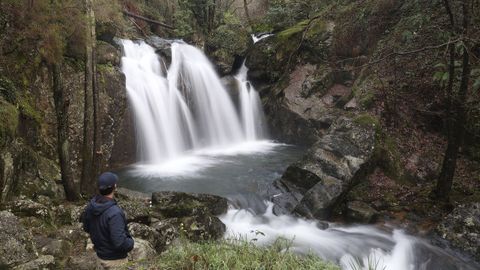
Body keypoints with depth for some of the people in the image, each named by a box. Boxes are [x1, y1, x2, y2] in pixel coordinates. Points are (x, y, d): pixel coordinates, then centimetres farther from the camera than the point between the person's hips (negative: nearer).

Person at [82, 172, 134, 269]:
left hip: (101, 254, 7)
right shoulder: (114, 213, -34)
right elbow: (120, 243, -33)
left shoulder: (90, 206, -9)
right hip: (115, 260, -7)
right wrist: (131, 243, -14)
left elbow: (86, 228, 7)